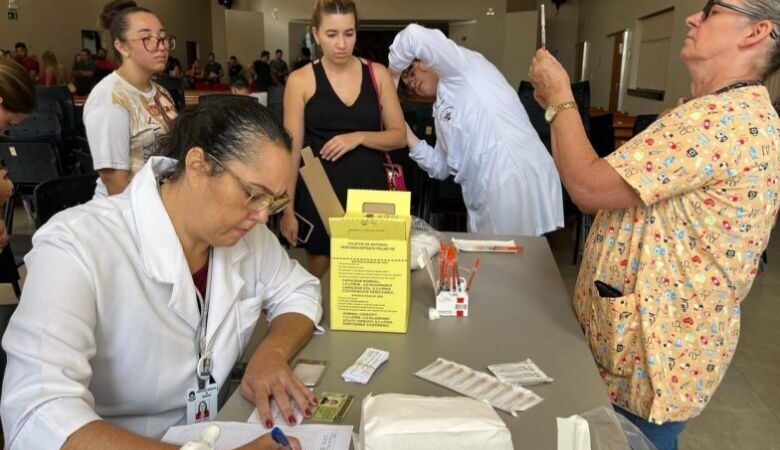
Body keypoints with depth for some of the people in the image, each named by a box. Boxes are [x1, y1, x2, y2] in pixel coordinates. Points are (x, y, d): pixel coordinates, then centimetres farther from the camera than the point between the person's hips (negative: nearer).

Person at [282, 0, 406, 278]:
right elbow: (292, 150, -3)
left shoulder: (377, 74, 3)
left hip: (370, 191, 2)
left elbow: (399, 136, 4)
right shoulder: (301, 80, -3)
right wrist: (287, 209, -5)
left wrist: (359, 137, -13)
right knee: (320, 275, 8)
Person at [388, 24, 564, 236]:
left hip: (518, 185, -9)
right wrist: (409, 139, 10)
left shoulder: (465, 67, 1)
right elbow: (442, 168, 22)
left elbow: (416, 36, -14)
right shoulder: (441, 109, 22)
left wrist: (392, 73, 2)